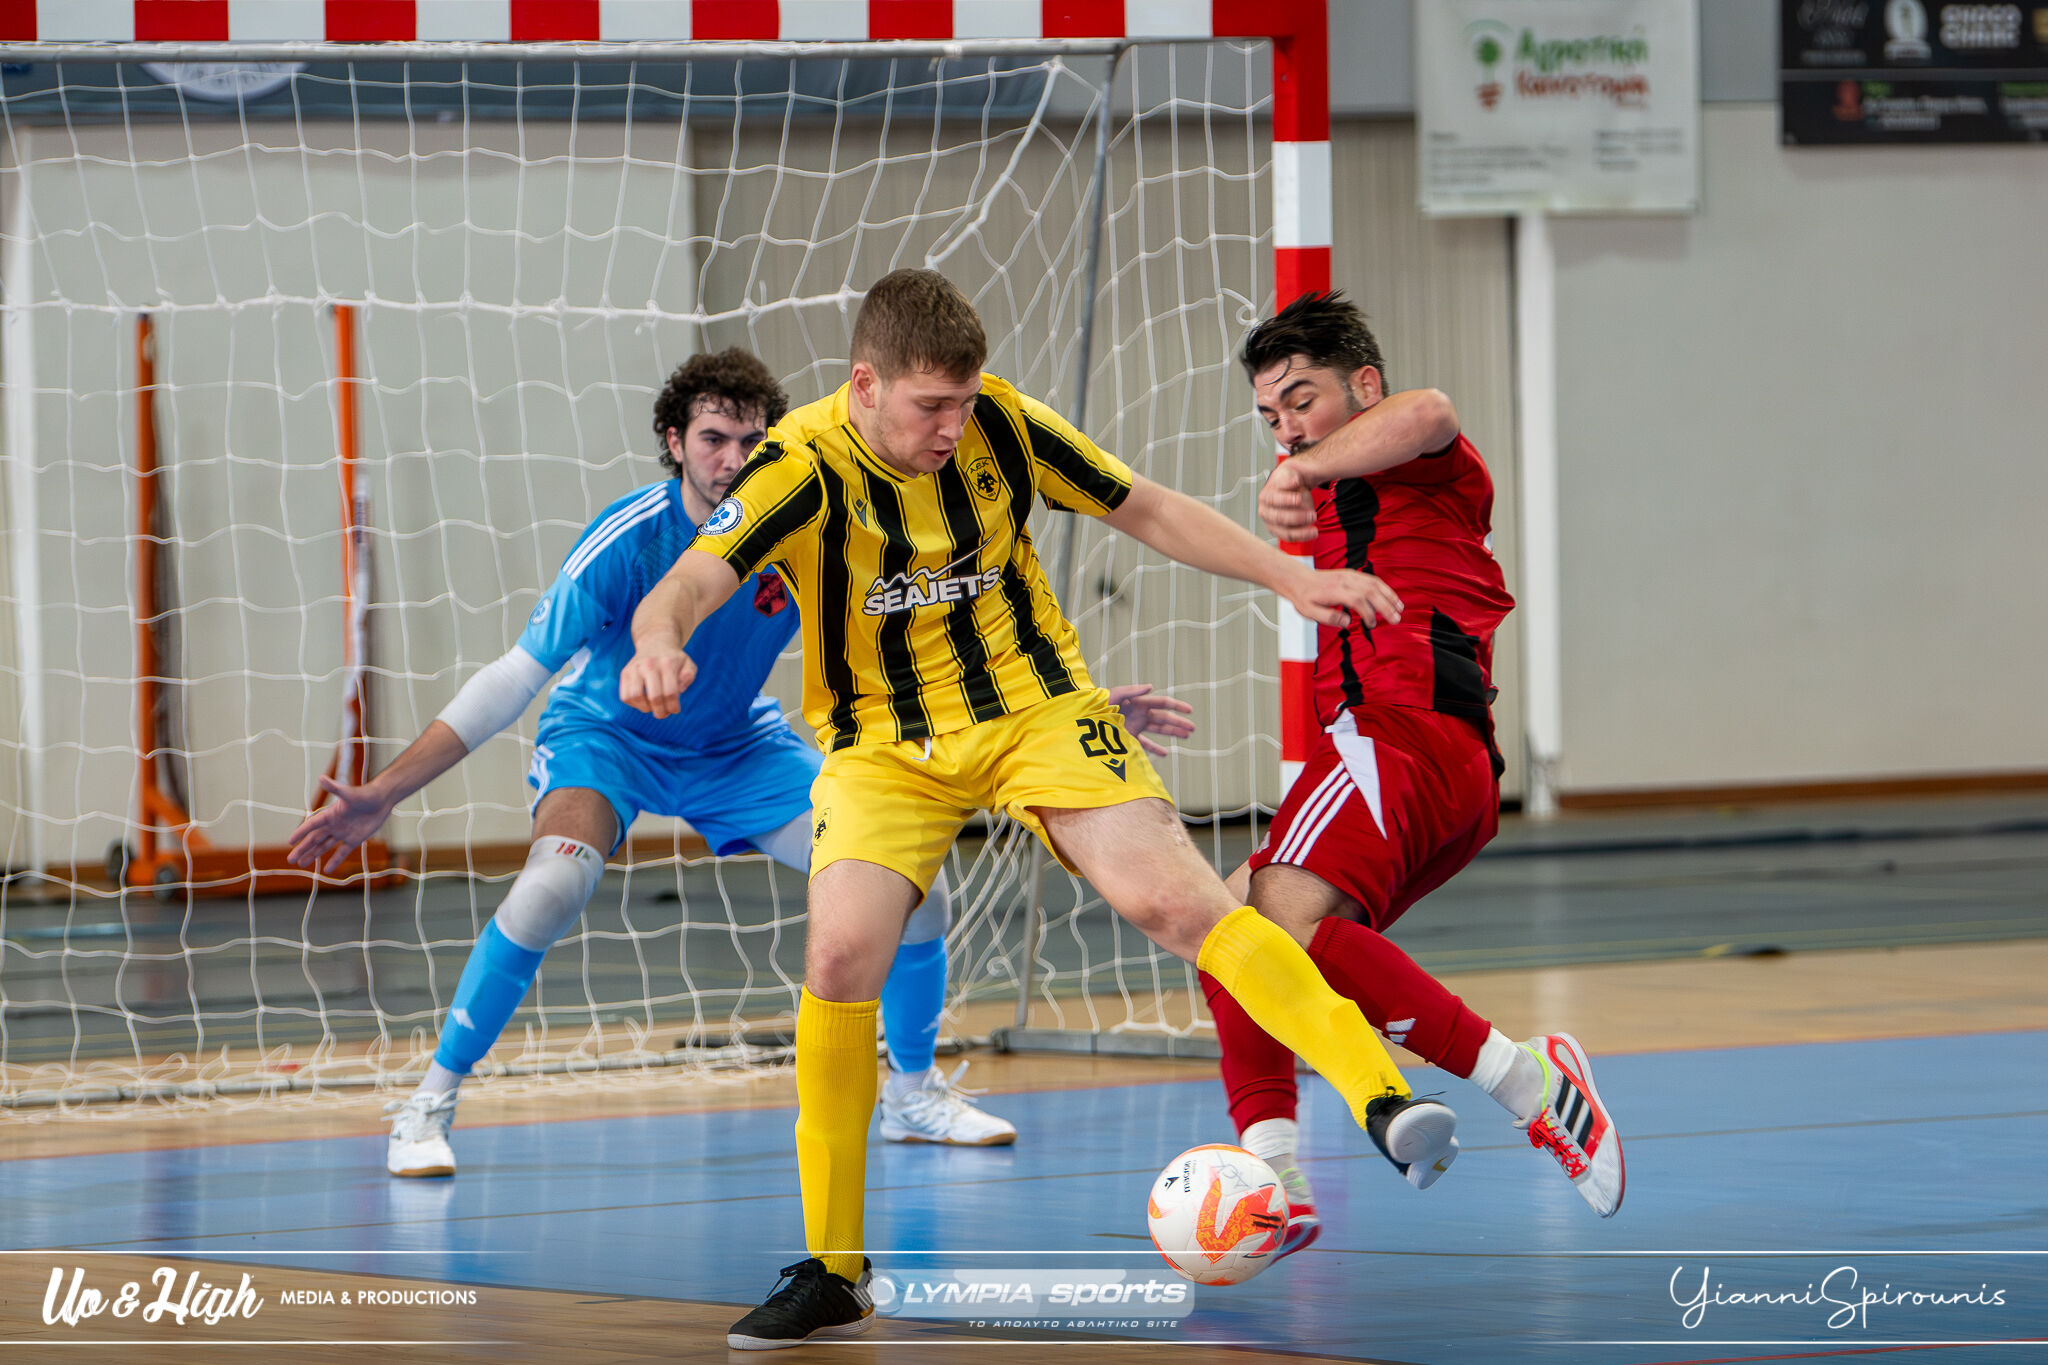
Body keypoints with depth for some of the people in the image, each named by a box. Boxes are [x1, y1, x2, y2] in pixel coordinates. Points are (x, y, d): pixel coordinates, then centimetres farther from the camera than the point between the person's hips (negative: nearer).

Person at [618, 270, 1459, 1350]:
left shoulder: (1000, 424, -9)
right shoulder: (802, 466, -18)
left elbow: (1146, 510, 5)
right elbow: (690, 582, -32)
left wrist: (1292, 578, 1)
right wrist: (660, 642, -55)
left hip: (1034, 706, 1)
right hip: (882, 745, -1)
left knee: (1169, 898, -21)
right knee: (840, 955, -21)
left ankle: (1378, 1092, -22)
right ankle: (833, 1274, -7)